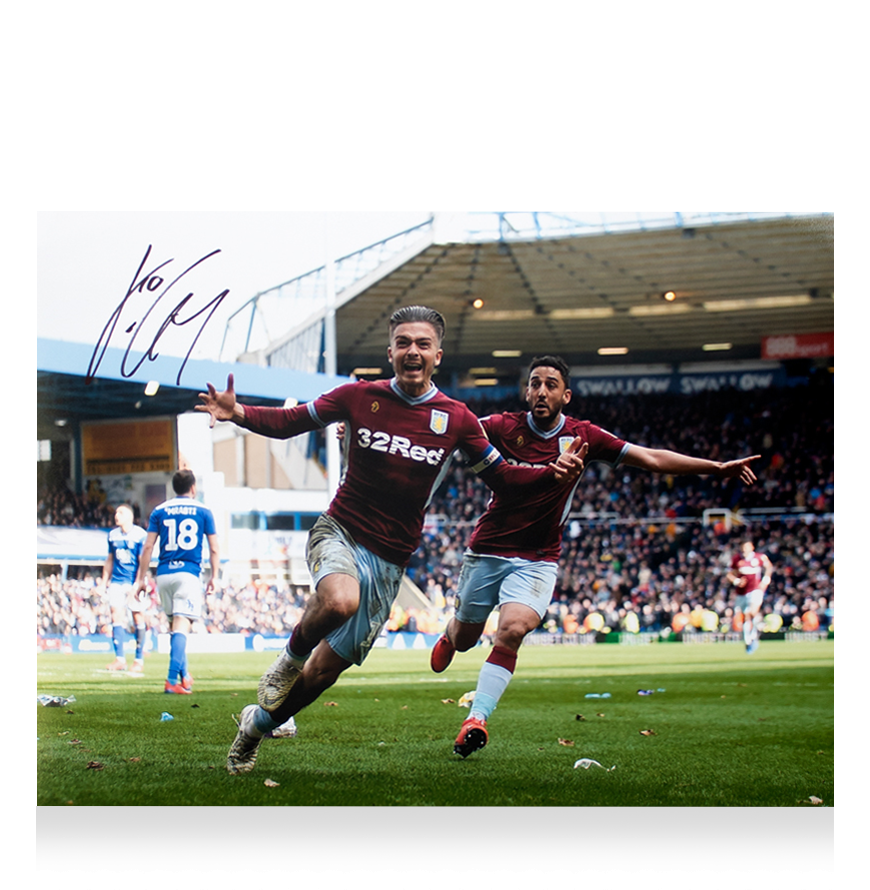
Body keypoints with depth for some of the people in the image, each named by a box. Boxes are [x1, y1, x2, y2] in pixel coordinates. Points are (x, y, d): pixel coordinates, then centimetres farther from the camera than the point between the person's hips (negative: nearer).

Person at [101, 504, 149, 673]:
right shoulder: (113, 535, 9)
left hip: (134, 583, -5)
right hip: (117, 581, 5)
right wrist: (104, 581, 18)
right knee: (116, 616, -5)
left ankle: (139, 660, 7)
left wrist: (137, 585, -17)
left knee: (138, 618, 0)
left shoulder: (140, 535, -8)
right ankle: (120, 659, -4)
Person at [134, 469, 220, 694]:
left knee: (174, 624, 17)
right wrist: (214, 577, 14)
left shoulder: (159, 511, 9)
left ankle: (184, 676, 23)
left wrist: (141, 578, 7)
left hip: (164, 574, 3)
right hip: (189, 573, -3)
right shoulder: (203, 512, 6)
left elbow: (148, 546, 4)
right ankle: (172, 679, -22)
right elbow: (214, 549, 6)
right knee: (182, 625, -11)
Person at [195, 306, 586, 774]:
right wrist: (238, 413, -14)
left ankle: (257, 723, 32)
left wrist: (553, 474, -13)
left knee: (325, 670, 4)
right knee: (340, 600, -38)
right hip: (339, 533, -2)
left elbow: (503, 479, 7)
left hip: (390, 560, 2)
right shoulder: (358, 396, -3)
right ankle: (289, 658, -5)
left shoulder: (456, 419, 0)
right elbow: (288, 422, 5)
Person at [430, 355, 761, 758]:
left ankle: (477, 718, -21)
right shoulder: (503, 427, -7)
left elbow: (652, 459, -1)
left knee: (512, 629, -26)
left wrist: (717, 467, -7)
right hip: (487, 549, 0)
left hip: (537, 559, 0)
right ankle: (448, 633, 53)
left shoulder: (583, 436, -3)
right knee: (464, 638, 15)